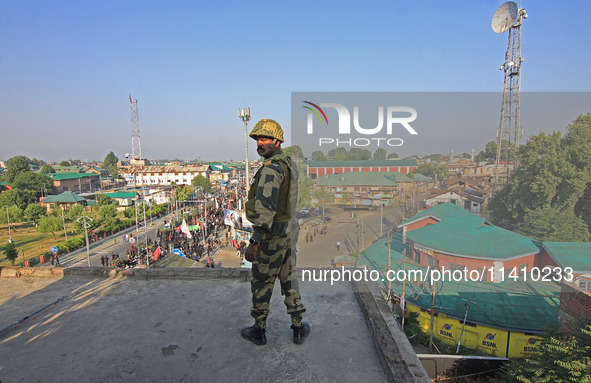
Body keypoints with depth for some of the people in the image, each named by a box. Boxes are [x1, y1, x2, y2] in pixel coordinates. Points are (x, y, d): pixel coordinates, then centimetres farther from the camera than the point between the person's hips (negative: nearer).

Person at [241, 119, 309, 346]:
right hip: (289, 232, 9)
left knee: (261, 284, 9)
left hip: (271, 237, -9)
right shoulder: (289, 164, 10)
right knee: (289, 280, 19)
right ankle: (299, 329, 29)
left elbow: (265, 208, -28)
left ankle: (259, 331, 28)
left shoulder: (271, 168, -21)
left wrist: (254, 243, -27)